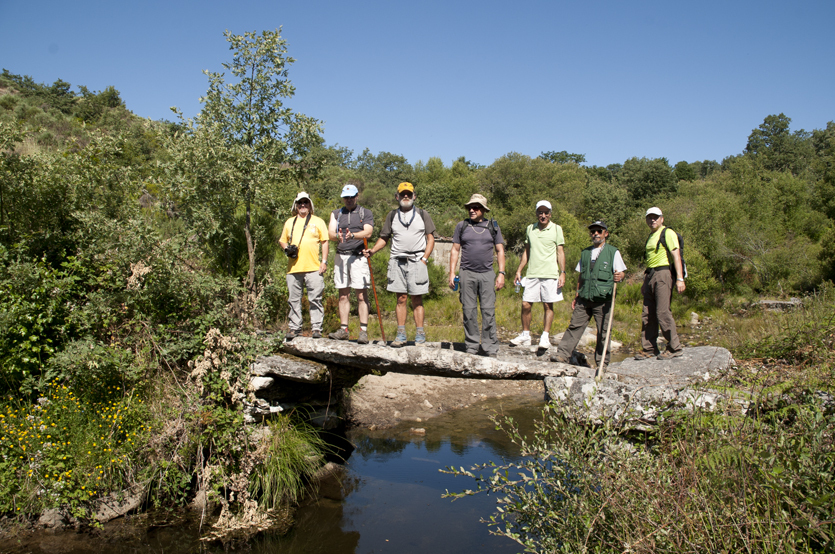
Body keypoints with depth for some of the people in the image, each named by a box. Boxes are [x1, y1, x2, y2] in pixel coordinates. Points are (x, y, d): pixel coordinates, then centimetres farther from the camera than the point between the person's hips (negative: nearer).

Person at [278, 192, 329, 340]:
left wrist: (324, 261, -3)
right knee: (293, 300, 6)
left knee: (315, 299, -4)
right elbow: (282, 240, 23)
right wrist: (286, 249, 0)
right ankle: (295, 328, 14)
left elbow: (324, 242, 7)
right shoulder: (289, 222, 18)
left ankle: (316, 328, 0)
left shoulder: (318, 221, 10)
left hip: (313, 268, -3)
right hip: (293, 268, 3)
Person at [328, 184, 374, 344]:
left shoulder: (366, 213, 8)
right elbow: (330, 233, 2)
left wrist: (352, 235, -28)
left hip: (358, 257, -3)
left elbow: (367, 232, -9)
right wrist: (337, 236, -22)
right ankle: (344, 330, 12)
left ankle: (363, 331, -6)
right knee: (343, 295, 7)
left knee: (361, 295, -7)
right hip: (341, 257, 4)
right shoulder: (336, 214, 16)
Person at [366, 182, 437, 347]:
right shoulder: (392, 215, 14)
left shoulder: (422, 214, 10)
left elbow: (431, 238, 7)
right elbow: (384, 238, 15)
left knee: (417, 299, -2)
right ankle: (401, 334, 5)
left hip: (417, 261, -1)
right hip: (397, 261, 2)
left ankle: (420, 335, 2)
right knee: (401, 298, 0)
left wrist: (424, 259, -4)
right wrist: (373, 250, -3)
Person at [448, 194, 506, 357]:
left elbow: (500, 251, 10)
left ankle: (490, 348, 2)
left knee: (489, 311, -3)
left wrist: (501, 273, 1)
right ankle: (471, 346, 10)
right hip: (467, 274, 0)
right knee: (469, 311, 1)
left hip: (487, 274, 0)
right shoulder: (462, 226, 9)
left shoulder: (493, 226, 9)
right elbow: (455, 250, 10)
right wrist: (452, 273, 2)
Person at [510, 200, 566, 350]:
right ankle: (525, 336, 13)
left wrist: (562, 273, -5)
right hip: (532, 274, 3)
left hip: (550, 274, -3)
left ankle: (545, 337, 6)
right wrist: (519, 271, 13)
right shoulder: (530, 229, 12)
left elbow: (560, 252, 3)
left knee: (548, 305, 0)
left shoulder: (556, 229, 3)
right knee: (526, 305, 0)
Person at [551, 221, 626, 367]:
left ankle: (602, 362, 10)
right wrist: (576, 296, 17)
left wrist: (619, 277, -25)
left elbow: (621, 272, -1)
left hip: (603, 299, -4)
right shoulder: (585, 253, 18)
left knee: (603, 331, 0)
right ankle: (563, 354, -1)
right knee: (574, 326, -1)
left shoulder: (613, 252, 5)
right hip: (584, 299, 4)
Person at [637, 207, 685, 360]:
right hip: (650, 275, 8)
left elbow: (676, 255, -13)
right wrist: (645, 282, 24)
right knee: (647, 314, 6)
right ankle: (649, 349, 12)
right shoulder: (651, 236, 22)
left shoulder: (668, 233, -4)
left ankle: (675, 347, -3)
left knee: (663, 312, -12)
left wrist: (679, 278, -22)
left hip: (663, 274, -8)